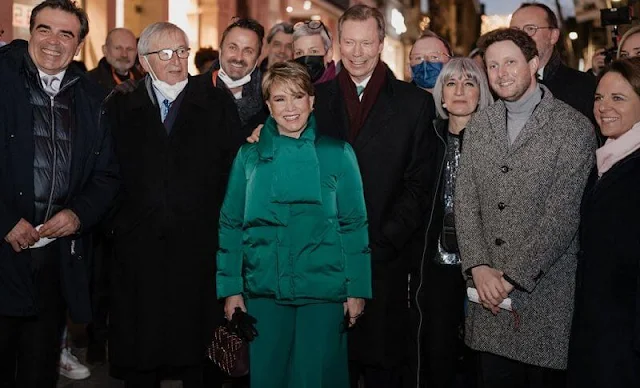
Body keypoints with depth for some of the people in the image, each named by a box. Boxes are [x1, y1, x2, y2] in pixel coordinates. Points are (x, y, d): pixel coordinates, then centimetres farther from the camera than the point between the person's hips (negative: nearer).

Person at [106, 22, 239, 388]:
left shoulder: (218, 104, 6)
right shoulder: (121, 108, 10)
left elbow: (235, 167, 1)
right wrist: (114, 223, -1)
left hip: (200, 246, -1)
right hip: (139, 245, 1)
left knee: (200, 356, 5)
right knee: (140, 356, 8)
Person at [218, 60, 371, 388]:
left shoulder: (337, 153, 0)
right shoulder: (250, 155, 4)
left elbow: (354, 225, 0)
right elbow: (231, 225, 5)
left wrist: (357, 289, -4)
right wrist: (230, 288, 0)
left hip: (323, 290, -1)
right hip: (263, 290, 2)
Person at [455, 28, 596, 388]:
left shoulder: (574, 127, -8)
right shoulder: (479, 125, 10)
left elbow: (563, 213, -13)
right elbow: (465, 201, 6)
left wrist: (513, 276, -15)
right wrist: (479, 268, -7)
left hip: (546, 291, -4)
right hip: (489, 291, 4)